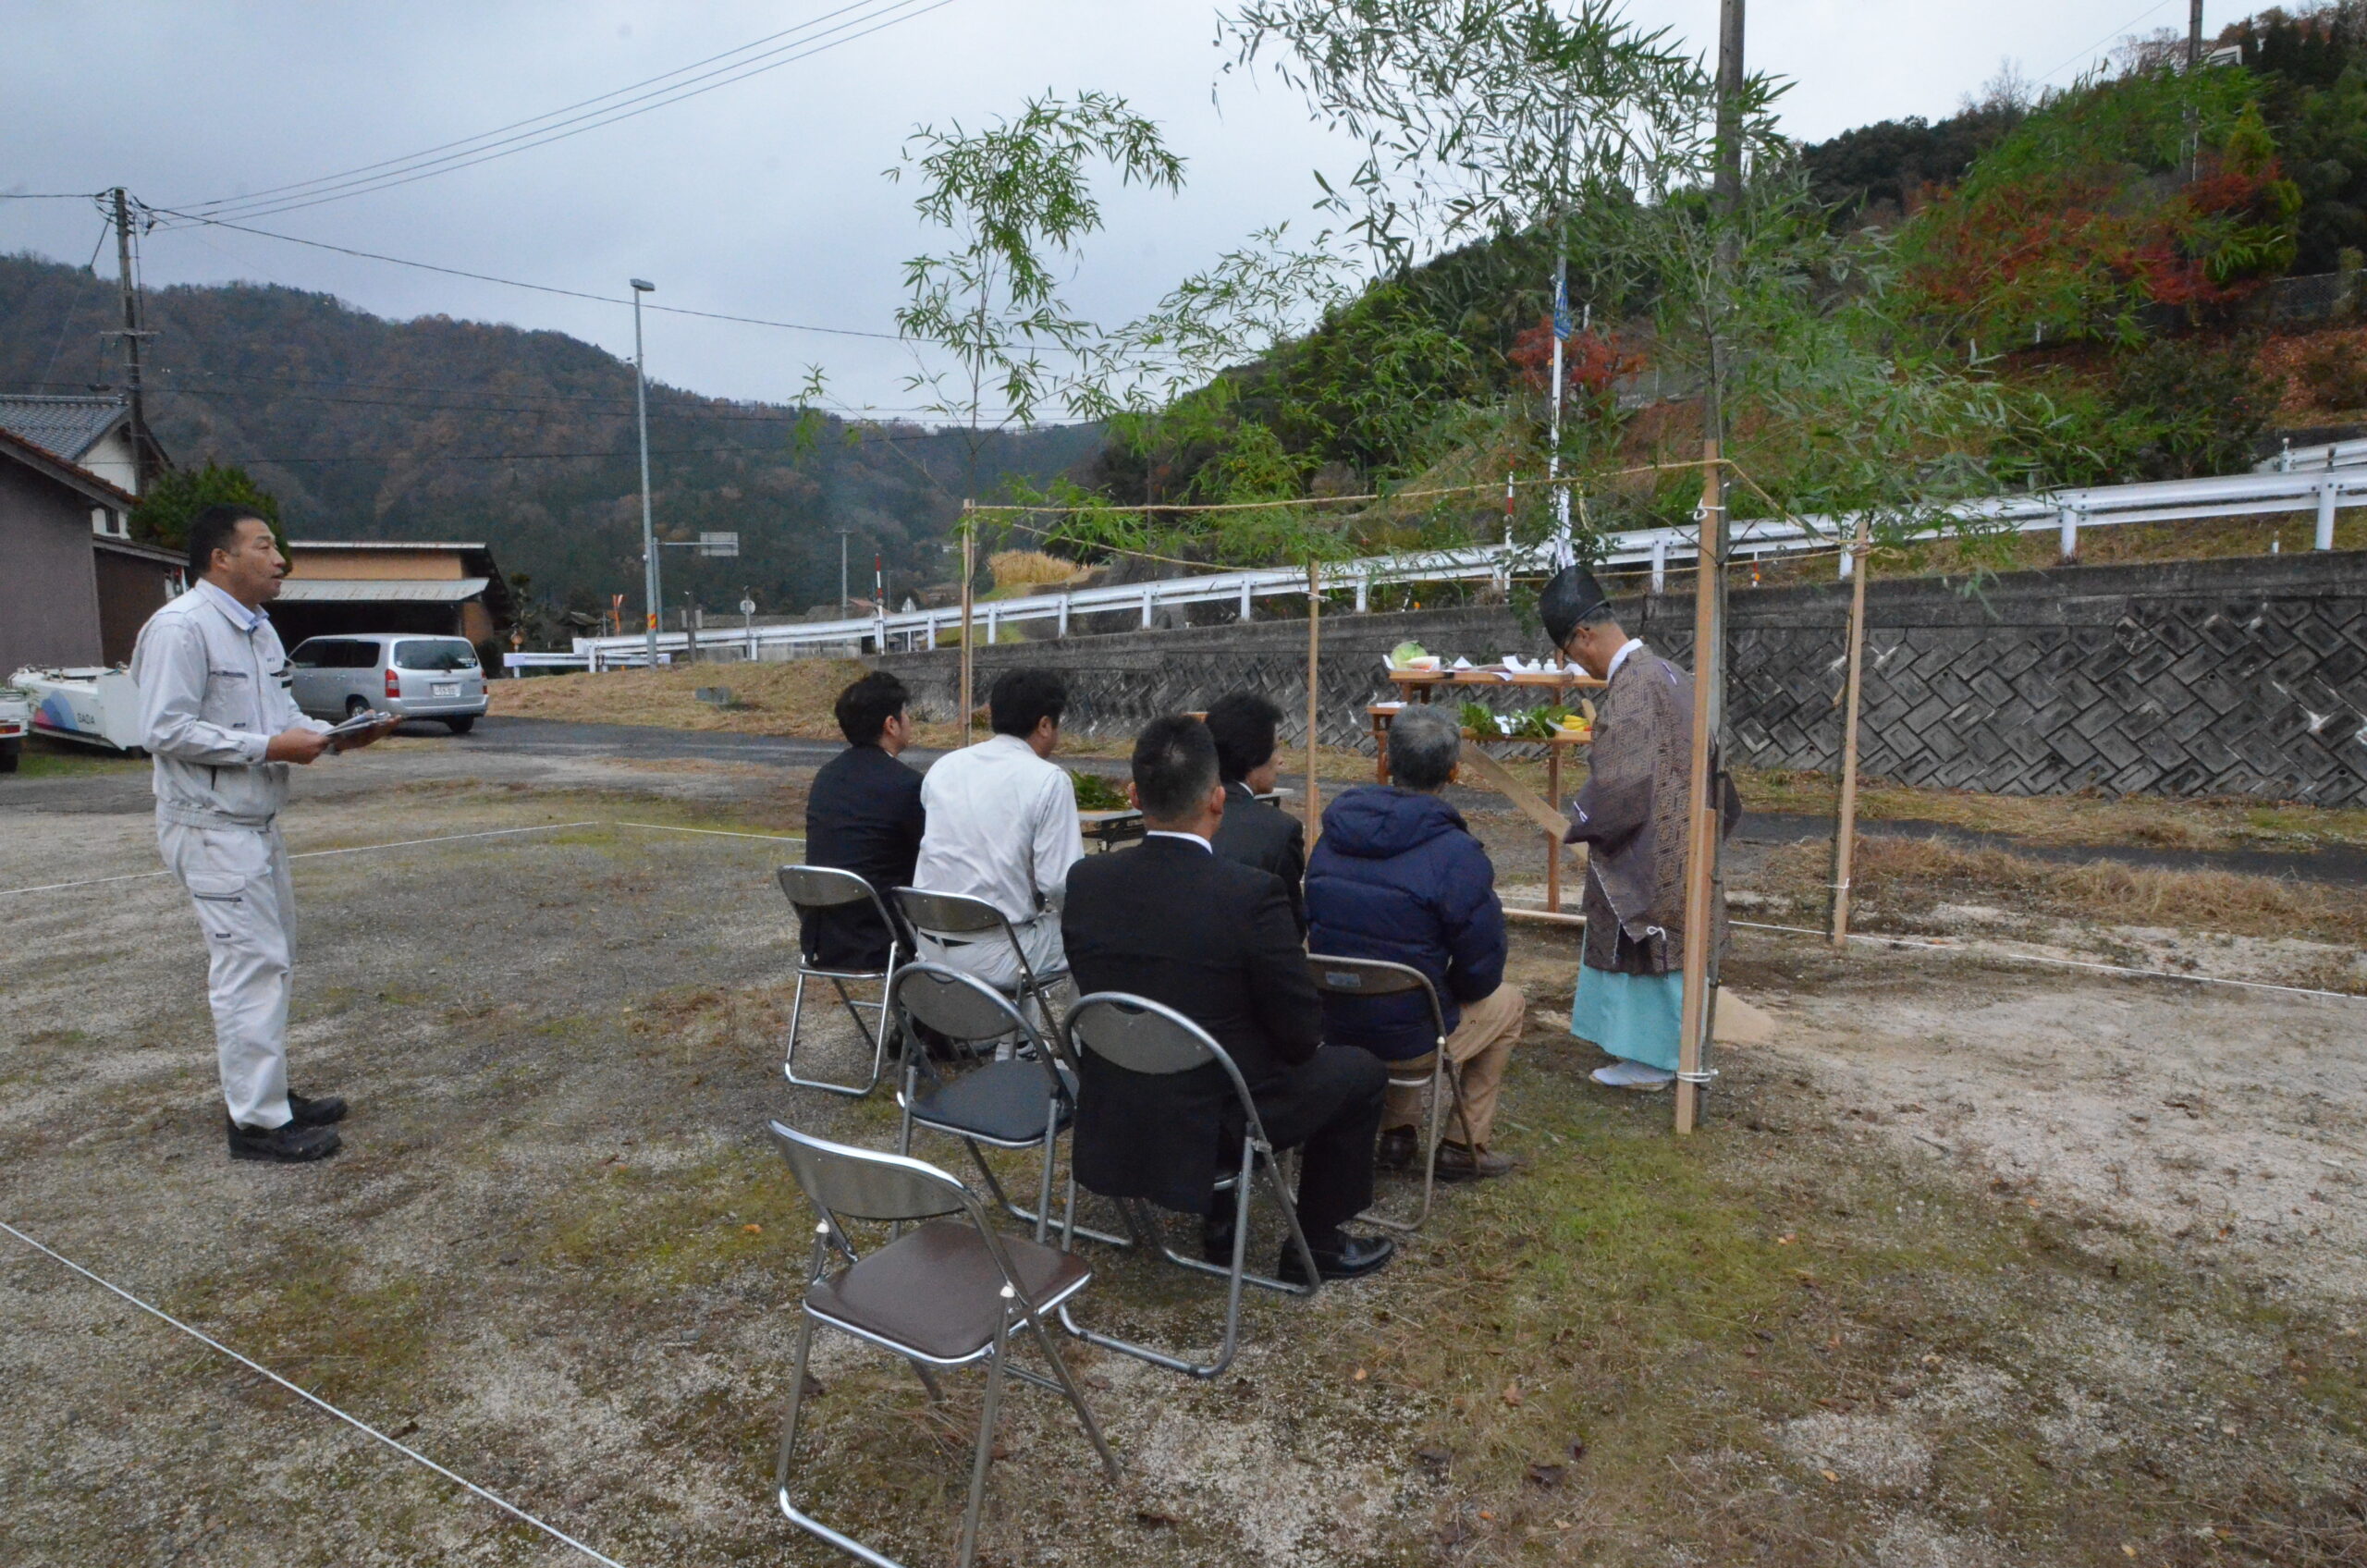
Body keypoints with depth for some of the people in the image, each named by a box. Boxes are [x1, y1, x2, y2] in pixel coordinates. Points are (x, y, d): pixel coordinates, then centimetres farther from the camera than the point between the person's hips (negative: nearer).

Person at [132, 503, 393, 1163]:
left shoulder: (259, 628, 14)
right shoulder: (180, 627, -16)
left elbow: (282, 713, 19)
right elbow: (166, 730, -21)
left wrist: (337, 736, 1)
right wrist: (270, 747, -22)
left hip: (256, 823, 10)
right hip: (211, 828, -10)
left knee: (269, 959, 16)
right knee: (252, 965, -8)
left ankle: (266, 1091, 29)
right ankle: (258, 1121, 0)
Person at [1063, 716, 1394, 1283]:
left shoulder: (1084, 881, -10)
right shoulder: (1252, 894, -24)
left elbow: (1095, 993, 5)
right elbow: (1301, 1037, -15)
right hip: (1214, 1129, -5)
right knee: (1361, 1071, 16)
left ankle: (1218, 1220, 36)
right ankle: (1316, 1244, 27)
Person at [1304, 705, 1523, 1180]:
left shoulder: (1333, 834, -2)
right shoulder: (1456, 854, -20)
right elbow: (1481, 972, -13)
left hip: (1333, 1030, 5)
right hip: (1410, 1042, -5)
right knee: (1508, 1003, 24)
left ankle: (1397, 1132, 36)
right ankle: (1463, 1146, 28)